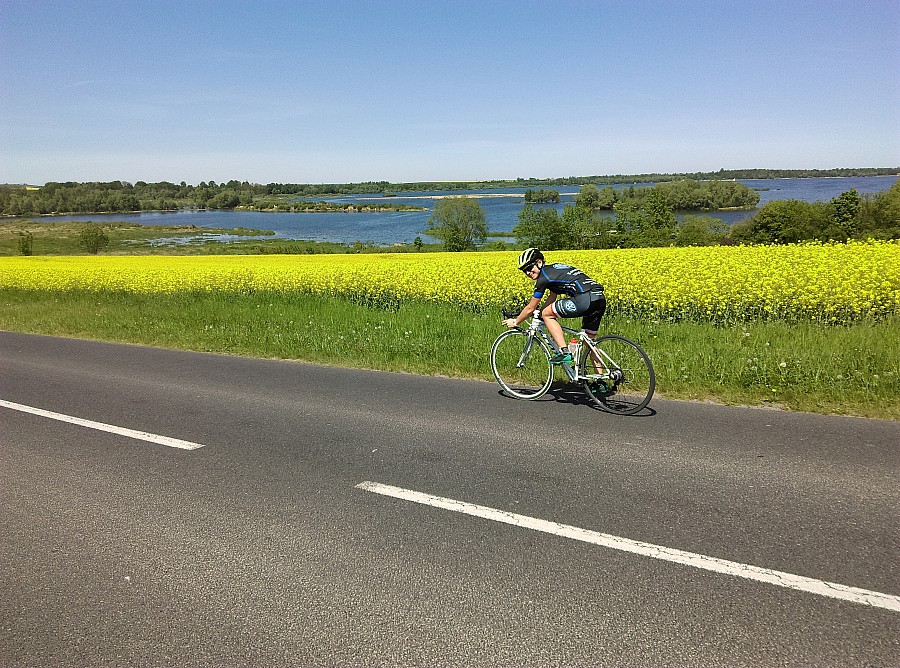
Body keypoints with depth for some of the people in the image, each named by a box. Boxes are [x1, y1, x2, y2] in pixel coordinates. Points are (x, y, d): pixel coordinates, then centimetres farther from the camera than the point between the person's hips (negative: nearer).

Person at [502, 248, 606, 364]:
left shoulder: (543, 277, 2)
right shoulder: (554, 268, 26)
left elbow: (530, 309, 10)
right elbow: (553, 297, 39)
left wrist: (515, 322, 24)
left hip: (585, 299, -9)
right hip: (601, 299, 9)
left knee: (547, 314, 4)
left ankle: (564, 352, -5)